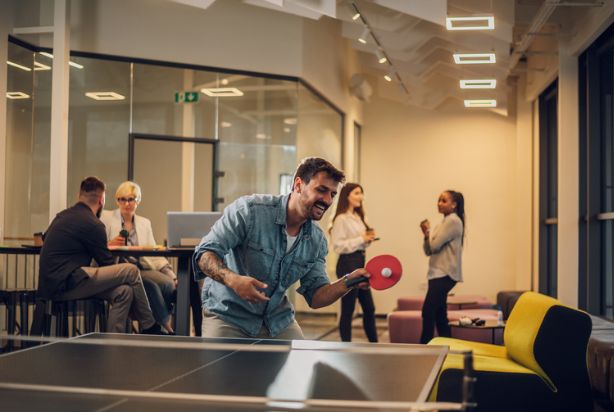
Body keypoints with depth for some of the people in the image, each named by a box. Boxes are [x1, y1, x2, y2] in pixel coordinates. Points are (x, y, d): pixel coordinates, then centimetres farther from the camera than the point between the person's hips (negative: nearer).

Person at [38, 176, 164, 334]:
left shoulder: (62, 216, 16)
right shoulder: (92, 224, -11)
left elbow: (45, 237, 37)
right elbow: (107, 263, -6)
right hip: (66, 284, -10)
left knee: (124, 292, 5)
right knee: (131, 271, -8)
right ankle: (150, 328, 5)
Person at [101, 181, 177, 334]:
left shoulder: (145, 223, 21)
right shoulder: (106, 217, 10)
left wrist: (169, 272, -7)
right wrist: (110, 245, -18)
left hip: (141, 269, 4)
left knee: (169, 283, -26)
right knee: (150, 285, -31)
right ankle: (166, 328, -16)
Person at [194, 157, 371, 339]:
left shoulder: (317, 240, -4)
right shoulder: (250, 210, -20)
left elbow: (315, 296, -1)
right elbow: (205, 253, -20)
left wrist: (347, 282, -20)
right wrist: (233, 280, -39)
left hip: (277, 319, 5)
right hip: (228, 316, -5)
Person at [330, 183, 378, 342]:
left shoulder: (358, 217, 14)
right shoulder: (341, 218, -12)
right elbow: (338, 246, -19)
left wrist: (367, 240, 2)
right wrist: (361, 239, -18)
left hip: (360, 263, 9)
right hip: (348, 264, -9)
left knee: (369, 307, 14)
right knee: (348, 310, -1)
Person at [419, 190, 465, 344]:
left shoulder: (453, 221, -10)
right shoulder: (445, 222, 20)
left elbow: (434, 246, -16)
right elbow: (429, 250, 16)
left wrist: (428, 231, 3)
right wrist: (426, 234, -2)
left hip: (444, 274, -10)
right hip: (439, 273, 10)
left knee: (428, 312, -11)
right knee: (439, 314, 10)